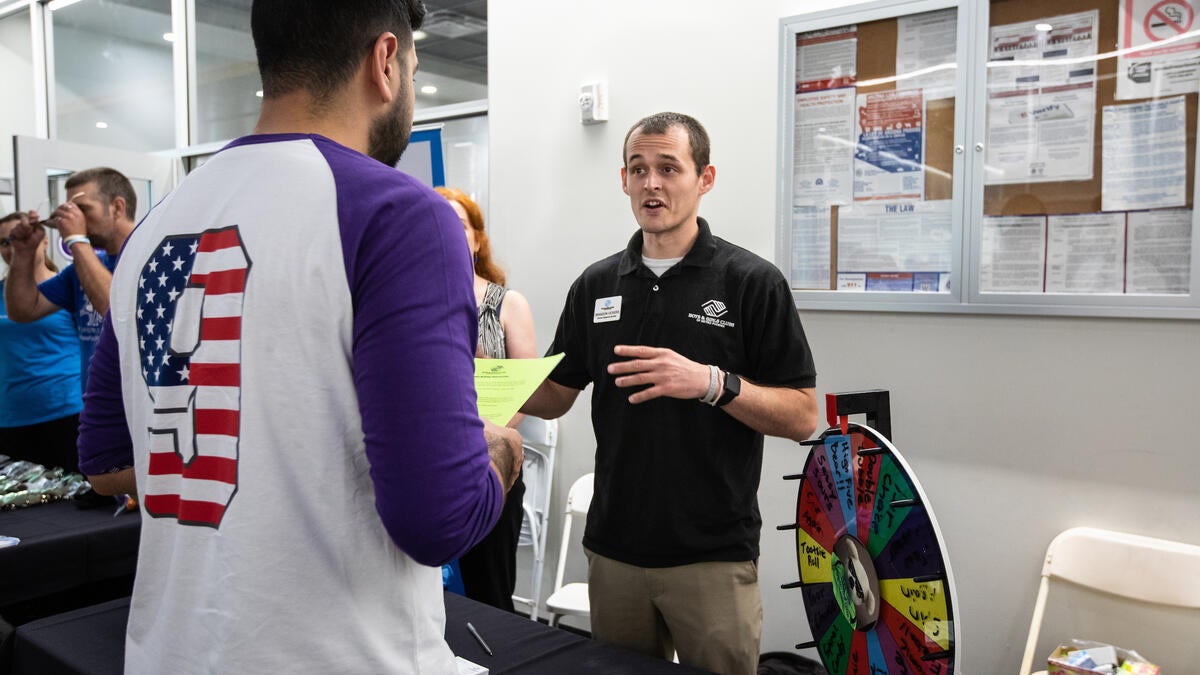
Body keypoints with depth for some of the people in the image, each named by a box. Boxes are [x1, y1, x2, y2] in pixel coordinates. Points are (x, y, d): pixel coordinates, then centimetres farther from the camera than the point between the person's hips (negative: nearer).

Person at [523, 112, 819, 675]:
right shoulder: (596, 285, 6)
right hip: (613, 549, 4)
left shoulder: (752, 282, -7)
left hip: (714, 557, -4)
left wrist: (711, 382, -24)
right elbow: (555, 396, 10)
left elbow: (802, 417, -9)